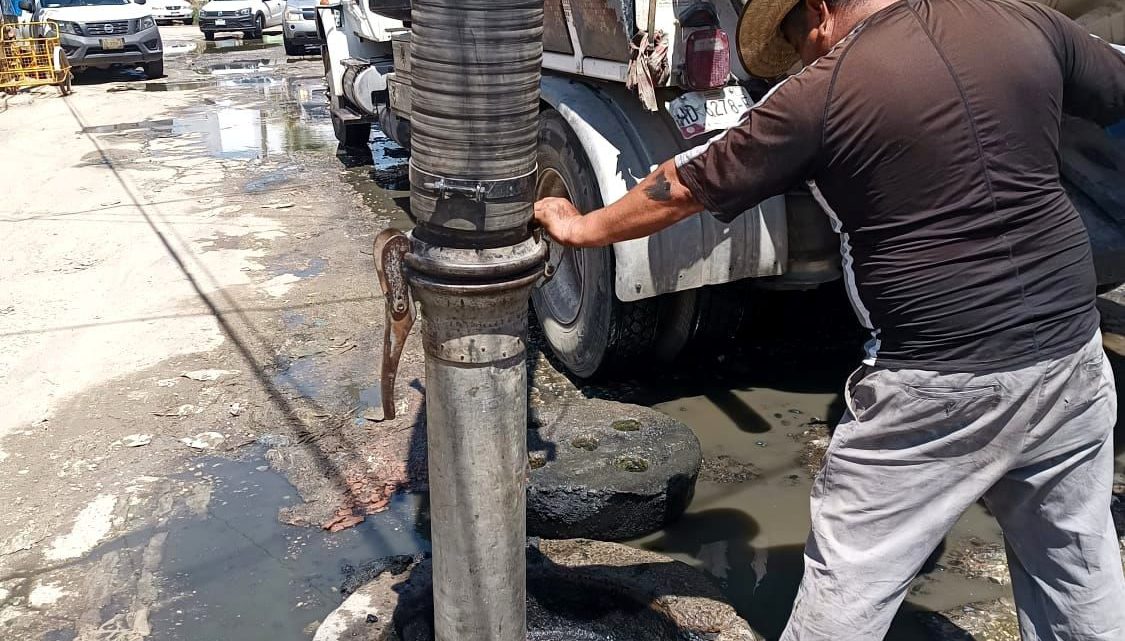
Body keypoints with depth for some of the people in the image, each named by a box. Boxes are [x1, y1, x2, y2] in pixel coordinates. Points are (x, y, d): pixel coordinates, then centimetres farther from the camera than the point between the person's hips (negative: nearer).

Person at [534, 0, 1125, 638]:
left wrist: (582, 227, 13)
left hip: (939, 386, -5)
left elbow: (683, 188, -2)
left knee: (846, 589, 10)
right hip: (1073, 350, 6)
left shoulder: (819, 94, -10)